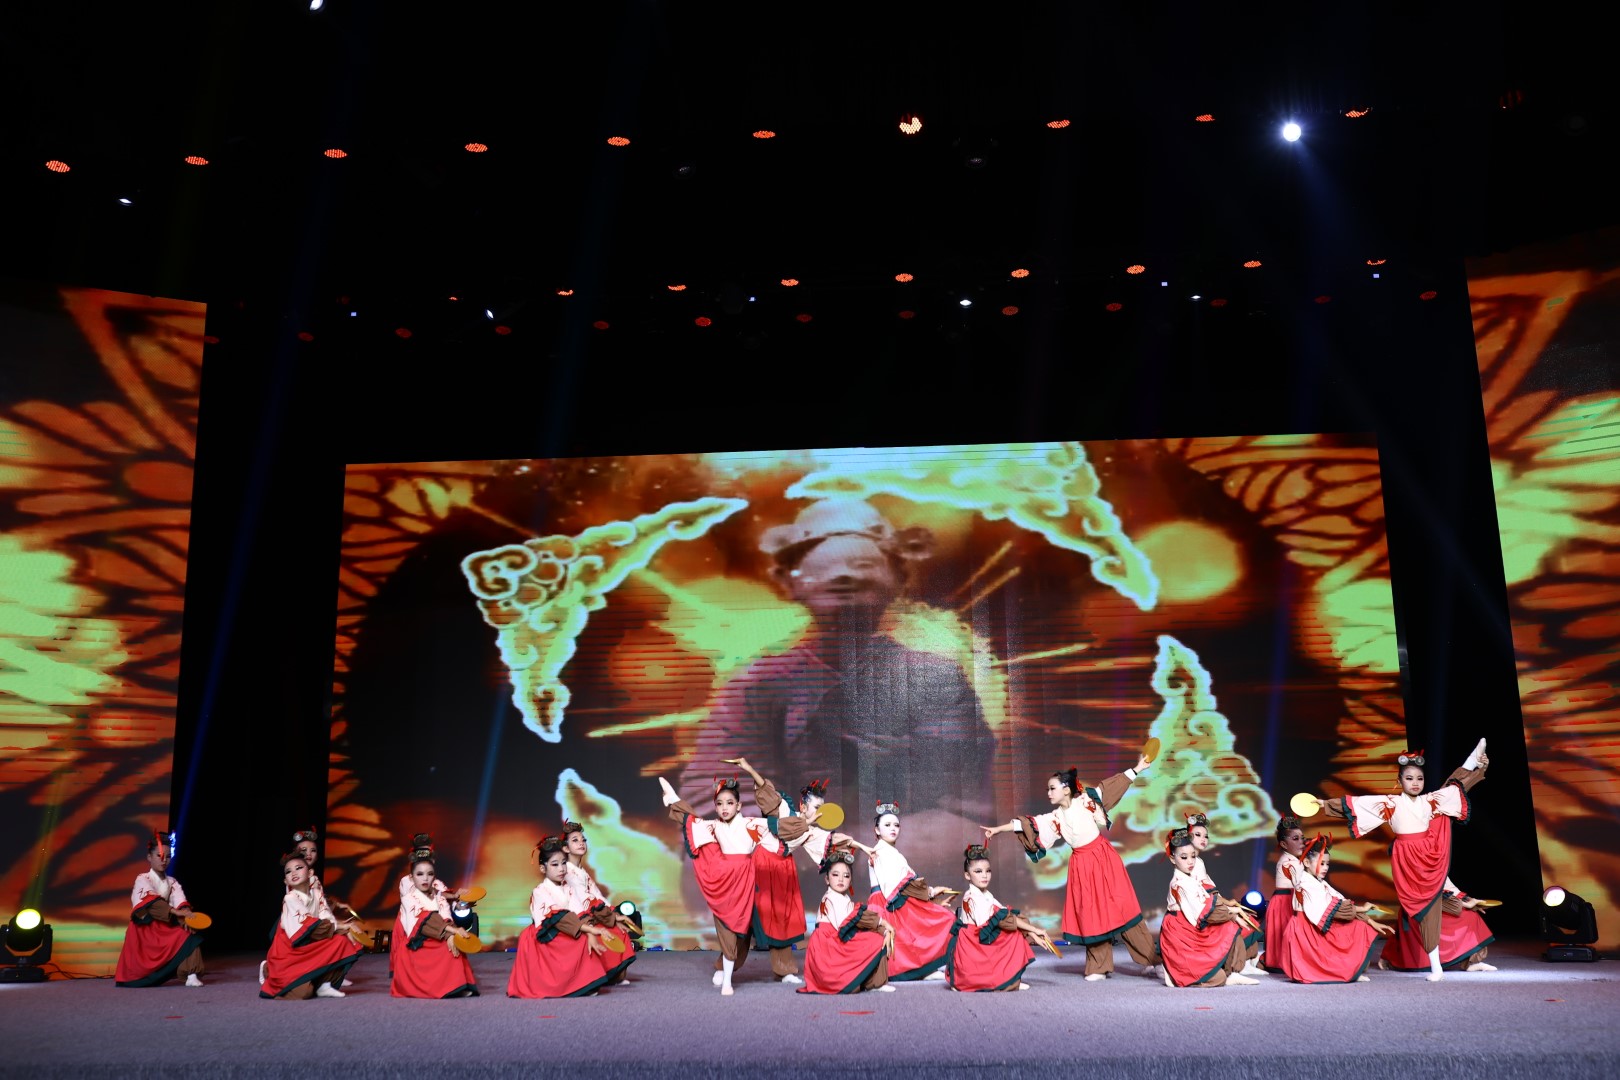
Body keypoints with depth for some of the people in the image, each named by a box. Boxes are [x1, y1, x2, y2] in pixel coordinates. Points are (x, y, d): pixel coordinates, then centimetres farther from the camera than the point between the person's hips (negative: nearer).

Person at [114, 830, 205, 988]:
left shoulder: (171, 882, 10)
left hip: (164, 927, 4)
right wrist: (176, 912, -35)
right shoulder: (142, 879, -5)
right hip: (144, 929, -4)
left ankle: (191, 975, -20)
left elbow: (180, 901, -8)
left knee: (189, 934, -19)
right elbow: (151, 902, -22)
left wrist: (184, 916, -30)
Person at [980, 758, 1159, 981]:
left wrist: (1137, 769, -3)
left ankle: (1150, 960, 3)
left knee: (1121, 908, -4)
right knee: (1090, 916, 5)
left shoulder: (1085, 800, -2)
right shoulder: (1054, 818, 5)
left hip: (1103, 857, -4)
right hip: (1081, 865, 4)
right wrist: (998, 829, -5)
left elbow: (1111, 786, -2)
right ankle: (1099, 967, 13)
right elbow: (1026, 825, 0)